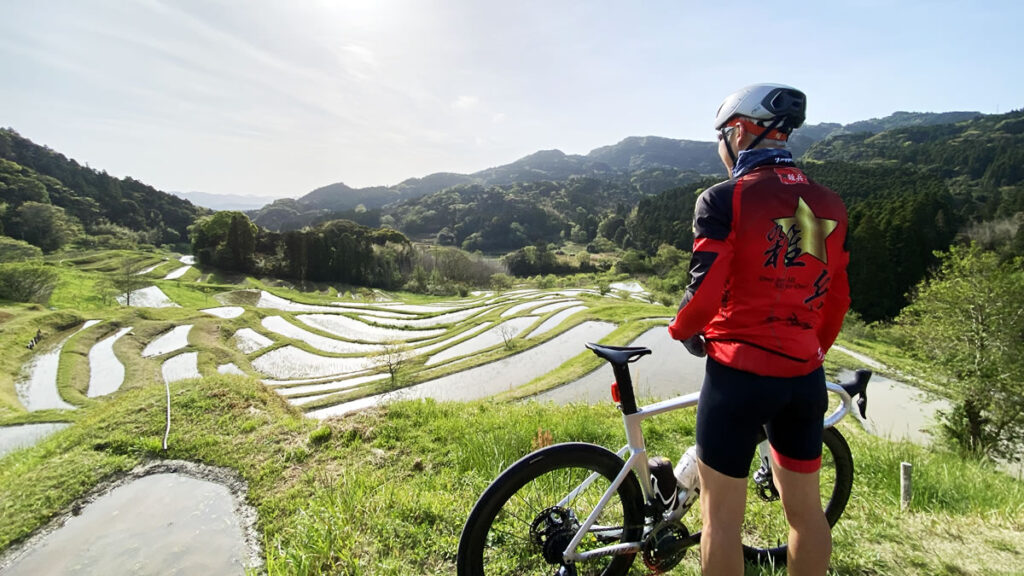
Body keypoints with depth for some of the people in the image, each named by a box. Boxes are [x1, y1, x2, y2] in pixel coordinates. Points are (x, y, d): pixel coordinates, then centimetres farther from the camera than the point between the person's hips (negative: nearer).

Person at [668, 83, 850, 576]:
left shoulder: (724, 200, -11)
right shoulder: (830, 206, 7)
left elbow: (705, 291, -17)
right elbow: (837, 299, 11)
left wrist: (682, 331, 3)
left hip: (739, 373, -6)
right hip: (805, 376, 7)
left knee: (722, 515, 8)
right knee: (805, 506, 21)